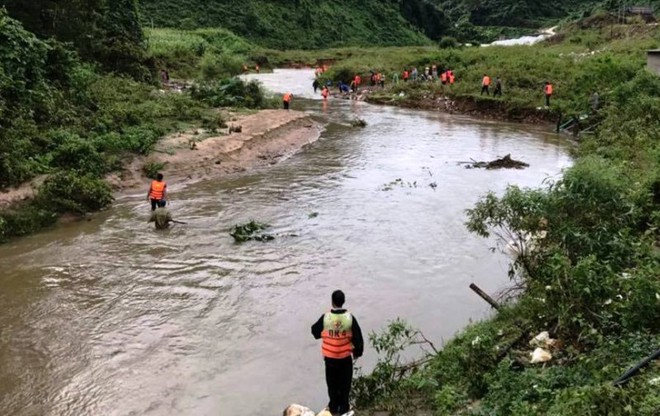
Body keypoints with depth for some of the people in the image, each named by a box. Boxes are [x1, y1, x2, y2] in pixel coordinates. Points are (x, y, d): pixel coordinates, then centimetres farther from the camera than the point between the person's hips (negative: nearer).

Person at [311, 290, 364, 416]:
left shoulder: (325, 317, -17)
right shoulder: (350, 317, -17)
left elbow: (315, 332, 0)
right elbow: (357, 337, -9)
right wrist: (357, 351, 7)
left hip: (330, 356, 0)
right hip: (345, 356, 0)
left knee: (332, 382, 17)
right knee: (345, 382, 17)